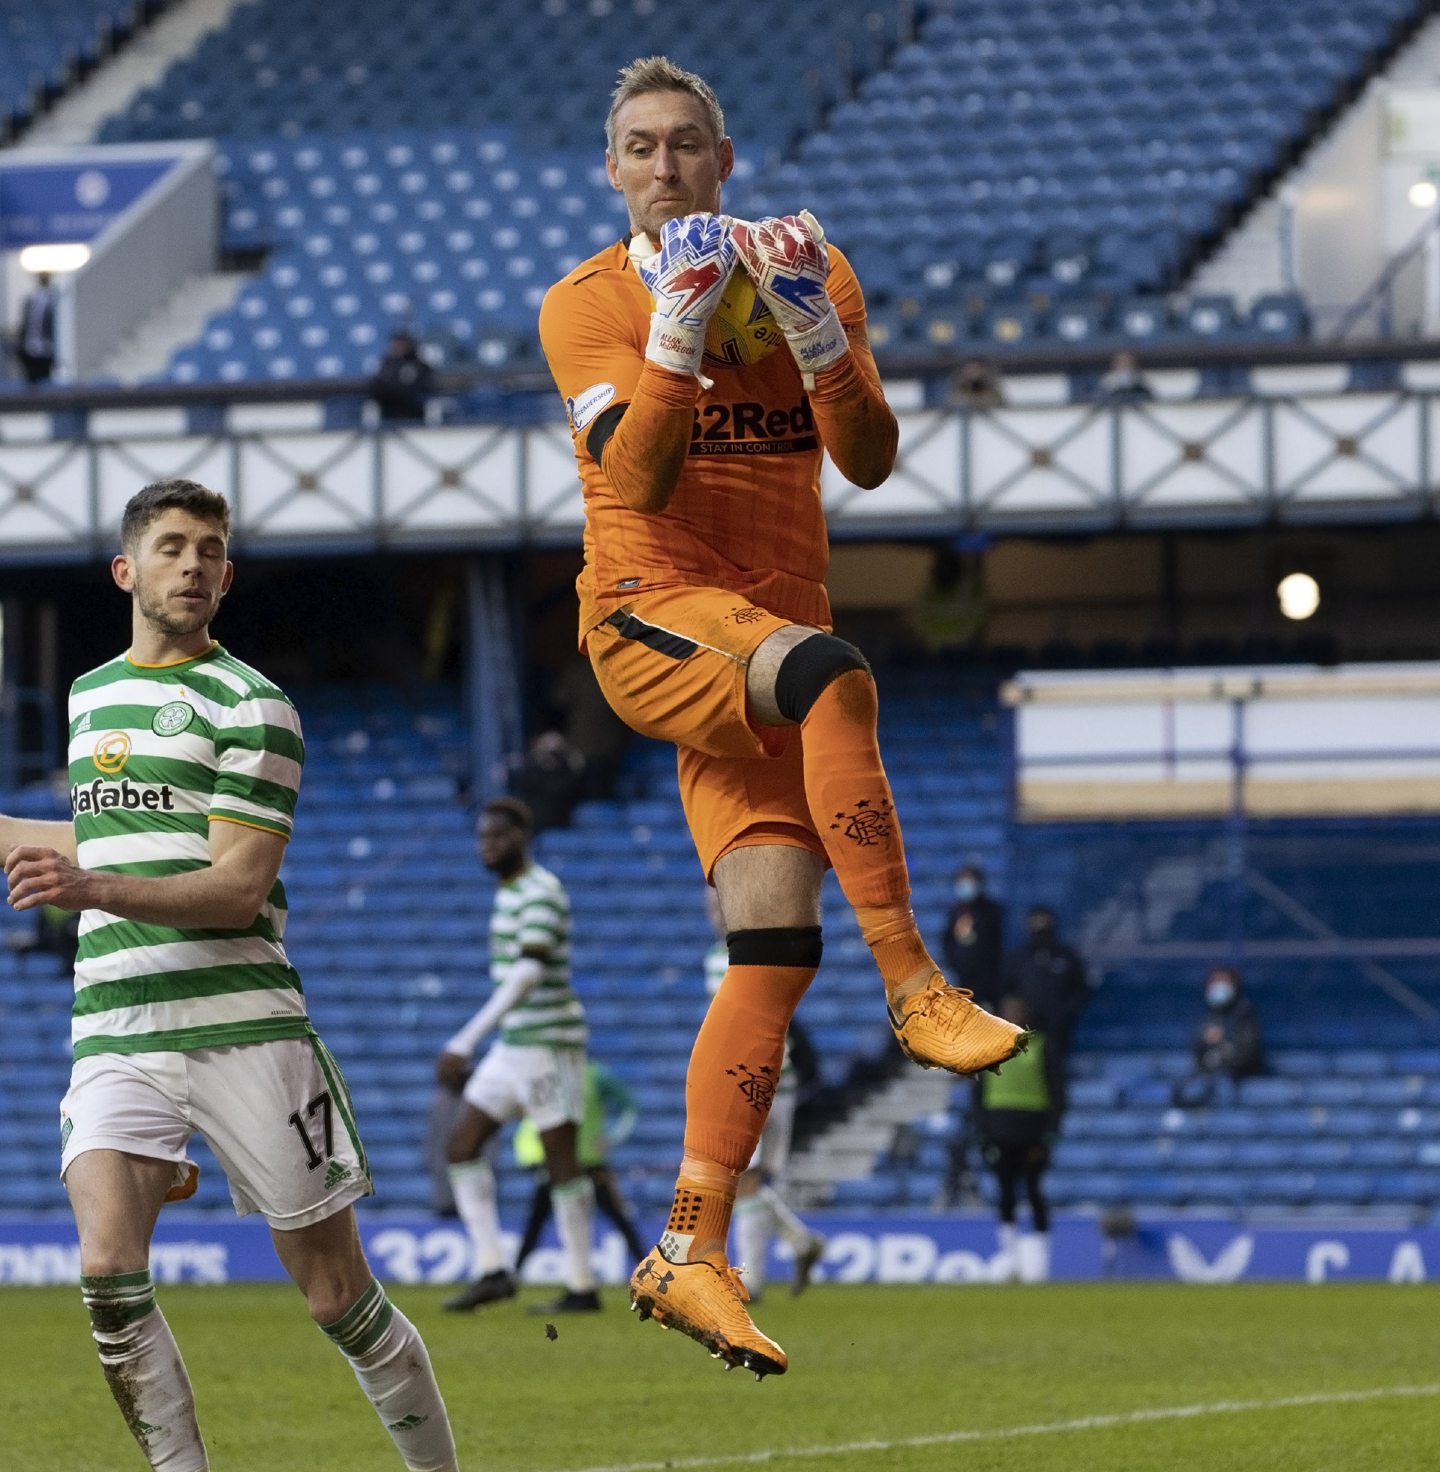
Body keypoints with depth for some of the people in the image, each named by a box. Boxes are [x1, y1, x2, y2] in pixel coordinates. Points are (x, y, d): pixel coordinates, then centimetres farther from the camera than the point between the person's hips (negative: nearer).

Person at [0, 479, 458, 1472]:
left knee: (339, 1296, 0)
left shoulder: (250, 707, -3)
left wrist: (93, 888, -25)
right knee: (109, 1273, -19)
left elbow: (239, 887, -12)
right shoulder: (91, 695, 17)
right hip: (115, 1031, 4)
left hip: (241, 1024, -4)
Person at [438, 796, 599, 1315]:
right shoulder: (510, 892, 15)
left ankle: (582, 1287, 3)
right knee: (462, 1144, 3)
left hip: (547, 1040, -10)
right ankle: (492, 1270, 1)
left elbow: (527, 976, -27)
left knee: (561, 1159, -4)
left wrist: (465, 1041, -33)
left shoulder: (540, 894, -15)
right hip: (512, 1046, 10)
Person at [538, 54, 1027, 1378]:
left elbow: (870, 460, 0)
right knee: (827, 670, -37)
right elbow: (640, 476, -13)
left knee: (776, 943, -6)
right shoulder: (588, 304, 2)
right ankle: (913, 991, -36)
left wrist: (809, 325, -14)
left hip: (769, 637, 4)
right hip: (651, 616, -4)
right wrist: (678, 326, -22)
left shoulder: (810, 269, 11)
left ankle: (691, 1253, -3)